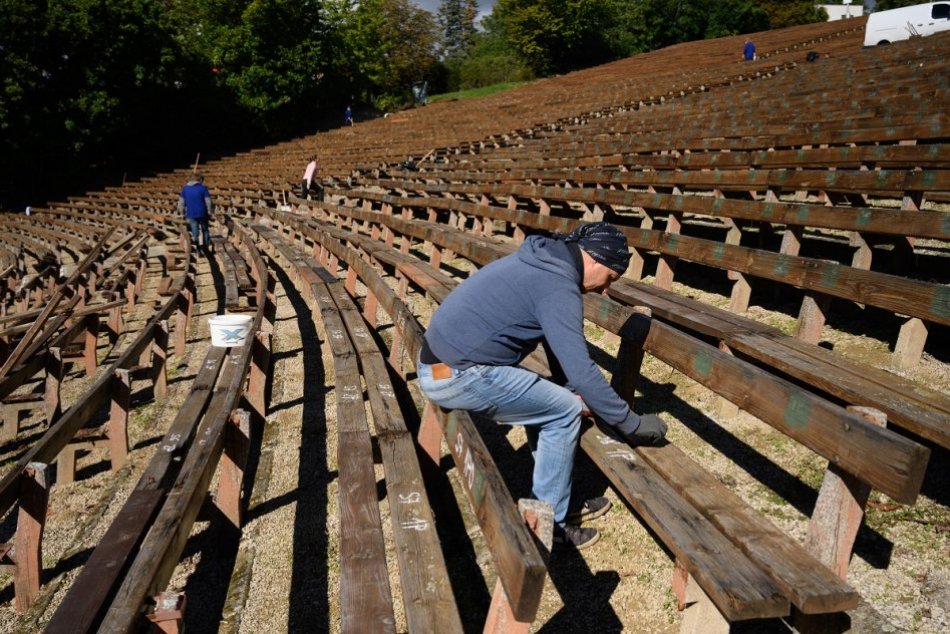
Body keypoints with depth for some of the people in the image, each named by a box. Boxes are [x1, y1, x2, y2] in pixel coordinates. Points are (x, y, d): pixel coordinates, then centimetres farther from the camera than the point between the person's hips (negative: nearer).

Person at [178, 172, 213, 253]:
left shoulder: (185, 188, 1)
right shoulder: (203, 188, -9)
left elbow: (181, 202, 4)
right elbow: (208, 202, -10)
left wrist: (183, 213, 14)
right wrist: (209, 213, 2)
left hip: (191, 214, 2)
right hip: (202, 213, -2)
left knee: (194, 231, 11)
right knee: (205, 230, 17)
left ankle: (198, 249, 15)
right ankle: (206, 247, 23)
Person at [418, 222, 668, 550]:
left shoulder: (547, 260, 12)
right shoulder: (559, 287, -18)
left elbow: (559, 343, 21)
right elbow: (582, 371, -20)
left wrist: (571, 389, 16)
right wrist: (631, 424, -10)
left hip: (442, 361, 10)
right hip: (458, 376, -10)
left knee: (544, 399, 18)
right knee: (564, 410, -3)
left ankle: (555, 501, 27)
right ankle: (548, 524, 9)